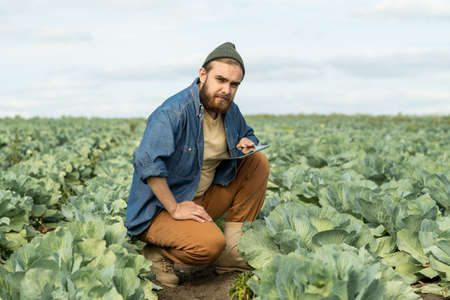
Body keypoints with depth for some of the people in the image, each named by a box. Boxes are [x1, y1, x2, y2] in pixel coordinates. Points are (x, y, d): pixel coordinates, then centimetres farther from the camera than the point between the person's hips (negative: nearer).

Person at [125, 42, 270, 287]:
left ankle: (232, 252, -2)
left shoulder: (230, 112, 4)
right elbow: (147, 161, -34)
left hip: (202, 199, 9)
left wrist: (247, 143, -1)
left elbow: (247, 133, 26)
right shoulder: (174, 112, -23)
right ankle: (157, 253, -2)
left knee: (258, 162, -1)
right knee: (210, 245, -35)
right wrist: (175, 209, -32)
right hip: (159, 208, -9)